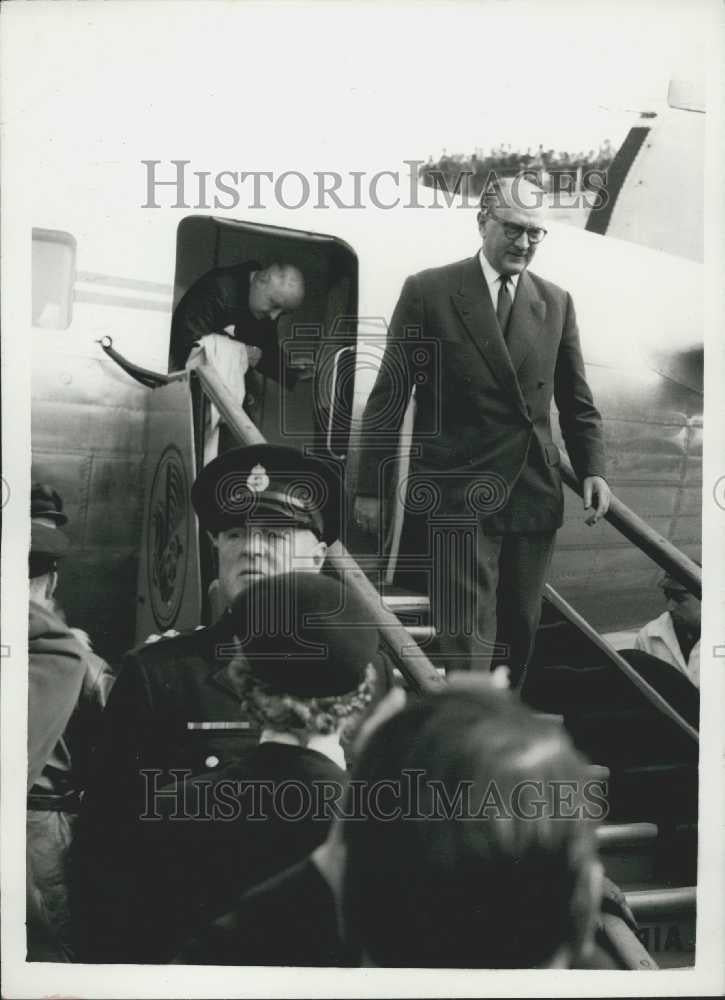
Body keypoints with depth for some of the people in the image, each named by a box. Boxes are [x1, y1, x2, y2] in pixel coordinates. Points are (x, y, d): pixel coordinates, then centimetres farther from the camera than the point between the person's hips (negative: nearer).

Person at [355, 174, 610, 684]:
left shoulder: (557, 302, 9)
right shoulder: (428, 292, -3)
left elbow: (577, 400, 14)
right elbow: (389, 396, -2)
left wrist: (593, 469, 0)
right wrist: (371, 487, -3)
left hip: (533, 494, 5)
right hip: (457, 495, -4)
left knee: (519, 632, 11)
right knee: (466, 639, -10)